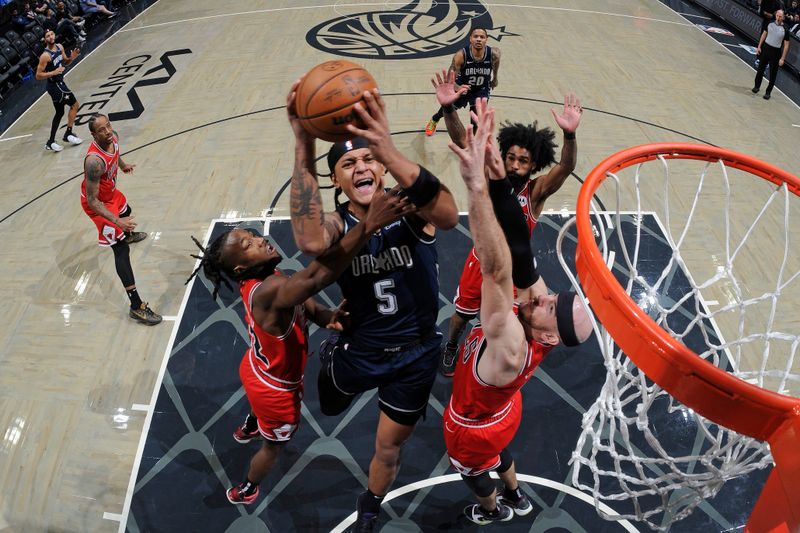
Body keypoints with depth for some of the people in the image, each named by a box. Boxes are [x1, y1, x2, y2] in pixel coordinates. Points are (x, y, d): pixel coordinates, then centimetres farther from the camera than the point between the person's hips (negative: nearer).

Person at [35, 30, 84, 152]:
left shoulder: (59, 47, 2)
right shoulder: (45, 56, -21)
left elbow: (65, 62, 18)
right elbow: (38, 76, -18)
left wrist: (72, 58, -3)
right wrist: (54, 72, -30)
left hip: (59, 83, 9)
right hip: (54, 85, -9)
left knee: (59, 113, 15)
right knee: (74, 105, -7)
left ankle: (51, 142, 23)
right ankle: (68, 134, 2)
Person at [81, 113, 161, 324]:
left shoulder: (113, 137, -16)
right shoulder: (94, 160, -40)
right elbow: (92, 200, -35)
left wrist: (122, 165, 31)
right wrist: (116, 221, -43)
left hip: (111, 192, 9)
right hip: (97, 202, -9)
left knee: (126, 212, 39)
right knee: (121, 250, -14)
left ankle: (128, 235, 79)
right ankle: (136, 306, -15)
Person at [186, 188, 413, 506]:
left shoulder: (261, 281, -15)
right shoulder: (268, 291, -45)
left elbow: (308, 307, -13)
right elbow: (316, 276, -63)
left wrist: (330, 317, -37)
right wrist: (369, 225, -71)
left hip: (258, 371, 8)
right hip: (276, 388, -8)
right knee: (275, 445, 23)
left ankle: (248, 429, 76)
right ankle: (245, 491, 52)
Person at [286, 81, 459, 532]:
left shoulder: (409, 209, -20)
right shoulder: (337, 224, -18)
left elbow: (449, 216, -46)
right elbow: (311, 243, -45)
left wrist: (392, 153, -60)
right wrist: (304, 149, -54)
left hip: (416, 354, -1)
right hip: (359, 351, 1)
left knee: (389, 448, 17)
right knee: (330, 409, 30)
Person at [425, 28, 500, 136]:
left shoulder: (494, 54, -28)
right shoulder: (461, 55, -35)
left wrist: (495, 78, 14)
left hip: (482, 89, 0)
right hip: (462, 86, 0)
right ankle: (434, 120, 60)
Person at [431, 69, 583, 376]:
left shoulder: (537, 191, -24)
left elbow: (566, 167, -44)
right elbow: (462, 143, -32)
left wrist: (570, 135, -65)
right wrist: (448, 109, -50)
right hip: (482, 259, 1)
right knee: (463, 312, 20)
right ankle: (451, 347, 51)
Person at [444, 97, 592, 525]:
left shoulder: (512, 349, -49)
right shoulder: (532, 307, -29)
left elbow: (497, 270, -64)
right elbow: (517, 254, -36)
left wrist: (475, 185, -75)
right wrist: (497, 179, -49)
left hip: (473, 428, -6)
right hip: (501, 410, 6)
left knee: (473, 470, 29)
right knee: (498, 451, 37)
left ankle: (493, 511, 61)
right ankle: (516, 498, 66)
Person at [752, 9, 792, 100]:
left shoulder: (785, 30, -12)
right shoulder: (770, 24, -2)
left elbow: (786, 45, -9)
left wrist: (782, 58, -12)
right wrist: (759, 47, 8)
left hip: (776, 52, -3)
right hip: (766, 48, 3)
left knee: (773, 74, 3)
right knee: (760, 69, 12)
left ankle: (768, 92, 13)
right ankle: (757, 86, 31)